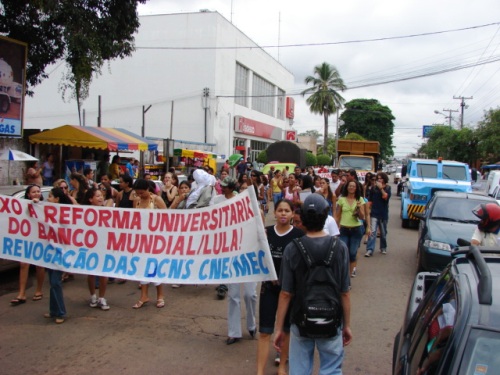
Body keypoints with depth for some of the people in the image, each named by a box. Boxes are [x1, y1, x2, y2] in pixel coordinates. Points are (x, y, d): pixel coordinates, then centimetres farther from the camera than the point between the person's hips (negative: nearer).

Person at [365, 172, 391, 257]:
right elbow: (370, 201, 8)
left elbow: (386, 197, -16)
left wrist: (381, 188, -21)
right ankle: (369, 250, -15)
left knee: (383, 233, 13)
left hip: (383, 214, 1)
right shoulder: (373, 188, 2)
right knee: (372, 232, -11)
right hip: (374, 213, -1)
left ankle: (383, 248, 31)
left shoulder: (387, 188, 2)